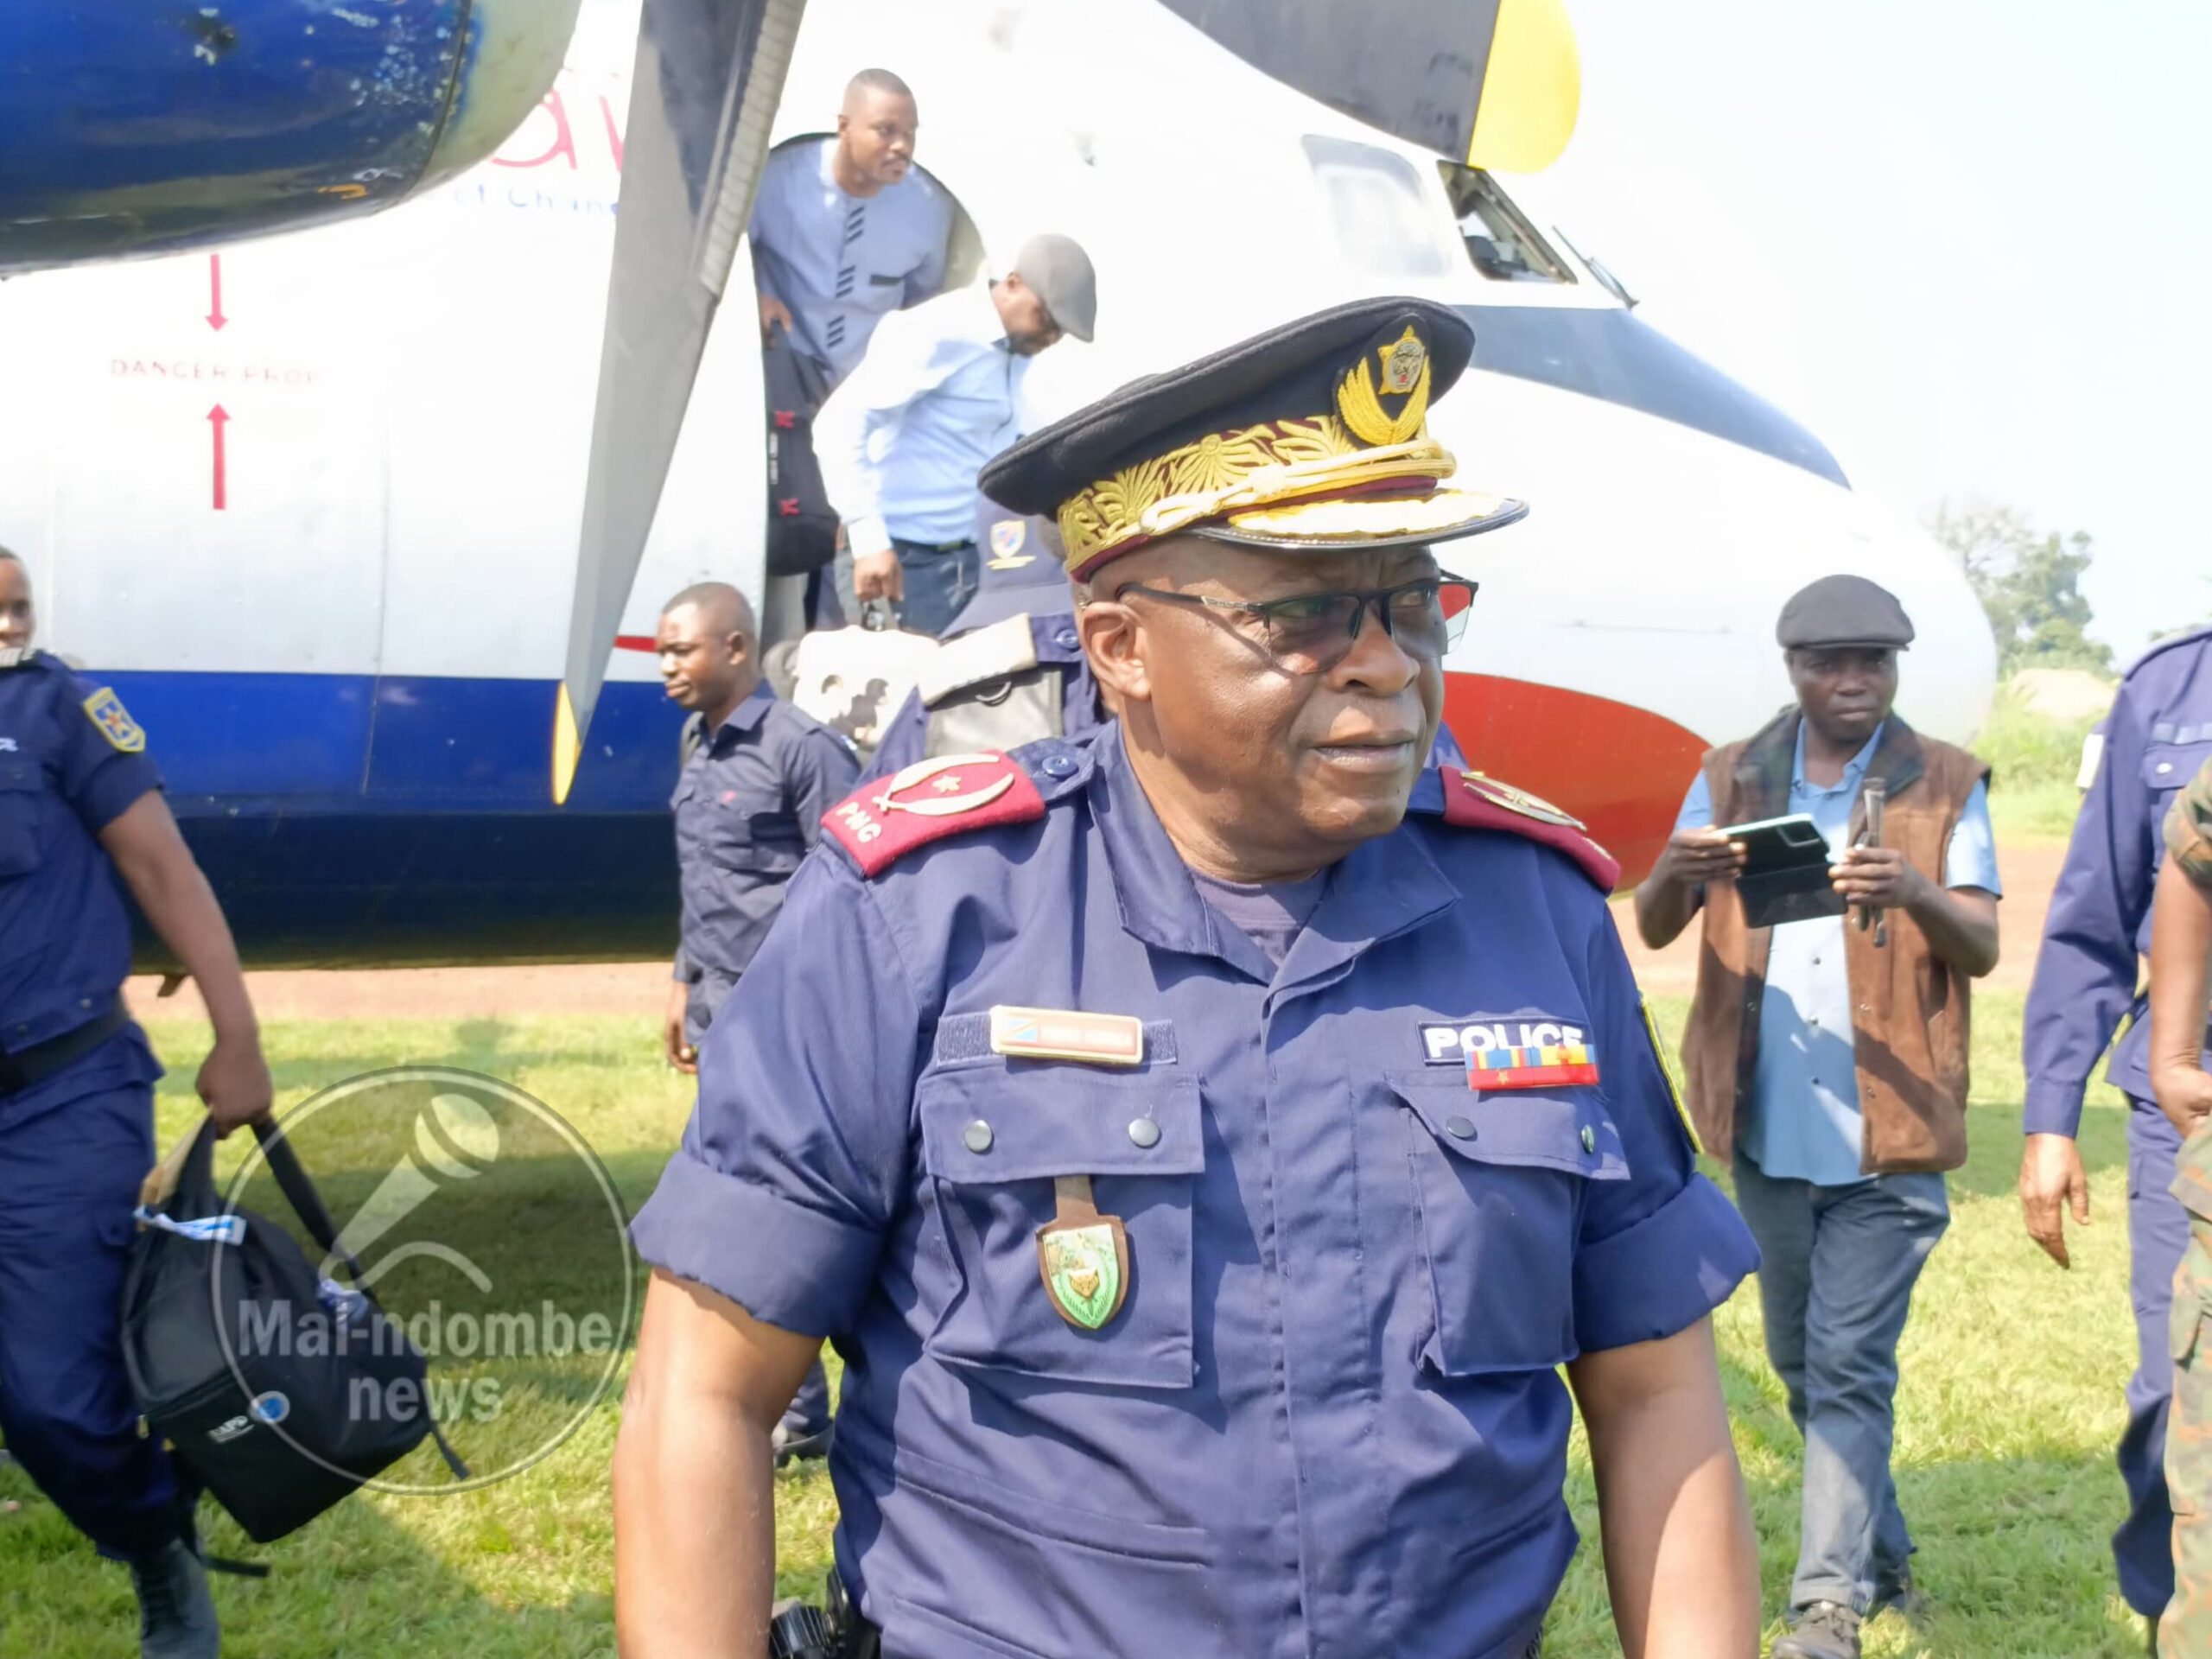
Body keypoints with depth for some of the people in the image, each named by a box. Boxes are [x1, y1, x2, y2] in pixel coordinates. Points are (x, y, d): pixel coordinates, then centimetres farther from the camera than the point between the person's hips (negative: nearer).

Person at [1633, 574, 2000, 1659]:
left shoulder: (1945, 786, 0)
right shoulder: (1733, 779, 6)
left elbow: (1983, 949, -9)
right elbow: (1653, 930, -2)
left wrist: (1918, 895, -31)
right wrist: (1675, 871, -26)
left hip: (1889, 1133, -4)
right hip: (1768, 1131, 4)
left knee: (1849, 1364, -7)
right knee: (1800, 1362, 14)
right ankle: (1884, 1557, 31)